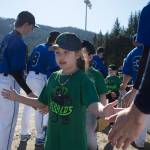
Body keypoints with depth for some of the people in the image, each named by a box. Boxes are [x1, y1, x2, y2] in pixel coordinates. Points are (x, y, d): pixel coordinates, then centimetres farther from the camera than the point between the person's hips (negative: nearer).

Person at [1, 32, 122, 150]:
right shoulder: (53, 77, 3)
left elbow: (92, 104, -29)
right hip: (52, 139, 5)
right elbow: (41, 103, 13)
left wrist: (102, 111, -51)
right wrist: (17, 97, 10)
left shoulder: (83, 79, -14)